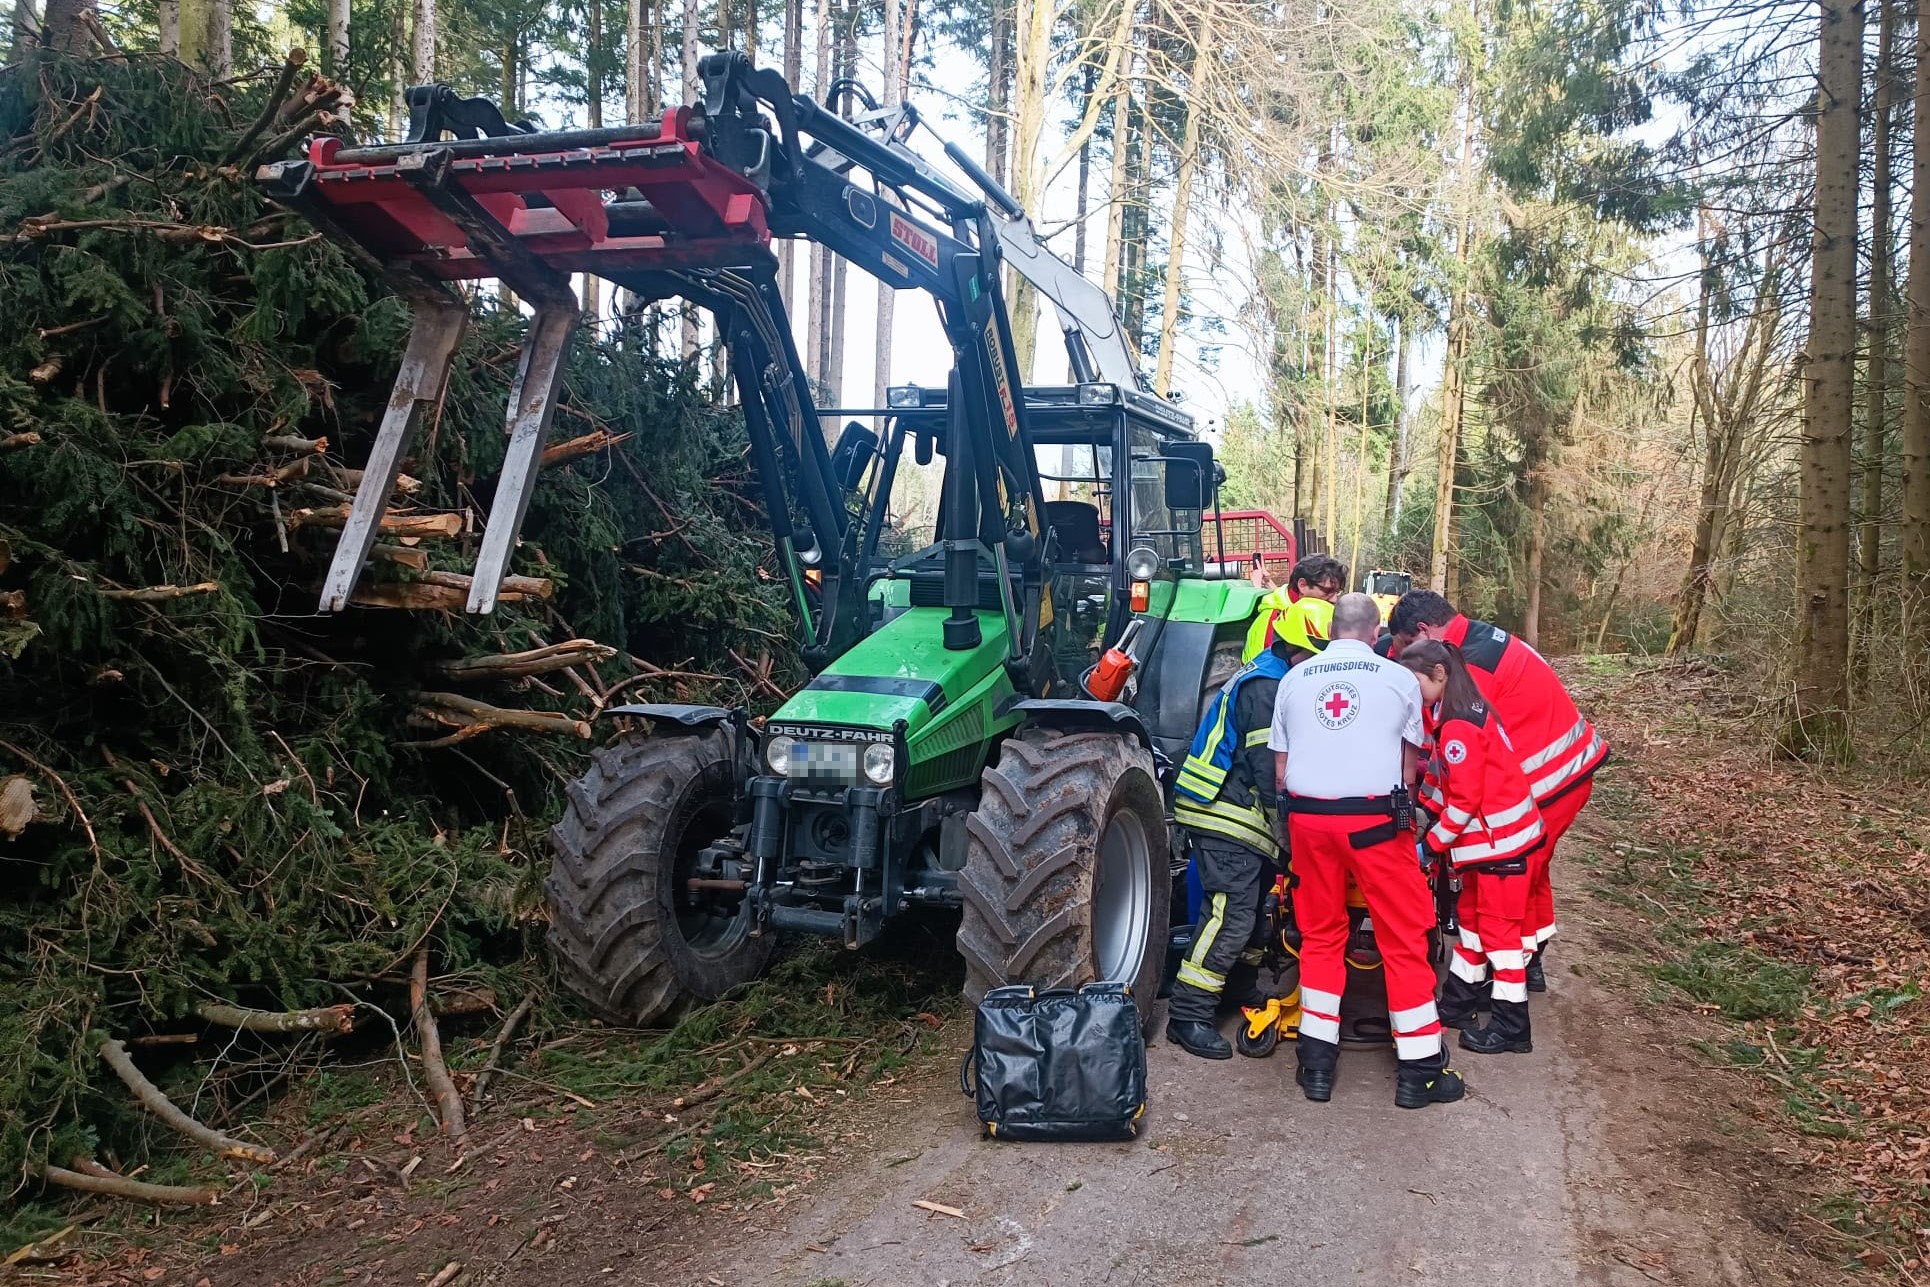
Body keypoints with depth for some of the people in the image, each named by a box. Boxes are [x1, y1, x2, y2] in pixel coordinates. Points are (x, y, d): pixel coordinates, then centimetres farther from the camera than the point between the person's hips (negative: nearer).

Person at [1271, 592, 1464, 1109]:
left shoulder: (1293, 679, 10)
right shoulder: (1399, 678, 3)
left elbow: (1279, 770, 11)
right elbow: (1409, 767, 8)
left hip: (1307, 816, 3)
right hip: (1376, 817, -3)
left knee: (1320, 936, 15)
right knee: (1404, 939, 7)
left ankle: (1316, 1063, 17)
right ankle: (1420, 1068, 13)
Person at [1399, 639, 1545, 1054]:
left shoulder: (1458, 725, -23)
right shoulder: (1448, 715, 8)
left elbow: (1465, 800, -22)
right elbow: (1443, 781, 12)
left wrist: (1430, 844, -15)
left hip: (1500, 837, -10)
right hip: (1483, 837, 10)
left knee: (1498, 927, -2)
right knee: (1470, 917, 18)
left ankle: (1511, 1026, 8)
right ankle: (1457, 1004, 29)